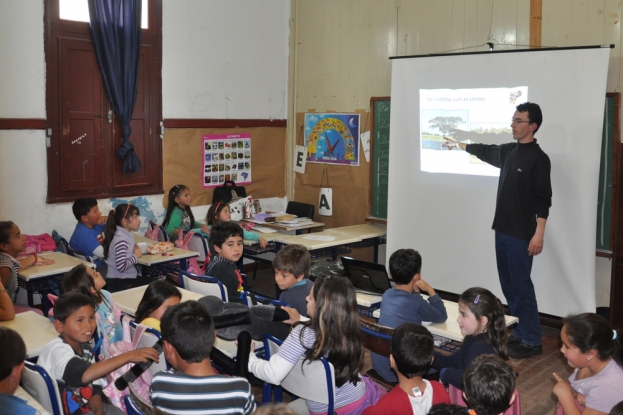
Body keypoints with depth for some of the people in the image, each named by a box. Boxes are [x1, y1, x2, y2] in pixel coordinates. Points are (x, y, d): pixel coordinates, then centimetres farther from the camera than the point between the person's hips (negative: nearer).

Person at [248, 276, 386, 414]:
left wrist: (249, 357, -13)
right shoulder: (348, 329, -12)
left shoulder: (304, 333, -26)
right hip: (359, 402, 2)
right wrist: (300, 321, 17)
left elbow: (273, 375, -29)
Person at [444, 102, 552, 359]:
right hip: (502, 230, 8)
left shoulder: (539, 159, -12)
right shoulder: (508, 151, 10)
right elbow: (485, 151, 30)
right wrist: (459, 145, 41)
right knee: (509, 286, 12)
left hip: (521, 235, -8)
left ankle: (531, 341, 3)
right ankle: (518, 333, 21)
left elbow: (543, 200, -16)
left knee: (521, 287, -5)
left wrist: (539, 234, -21)